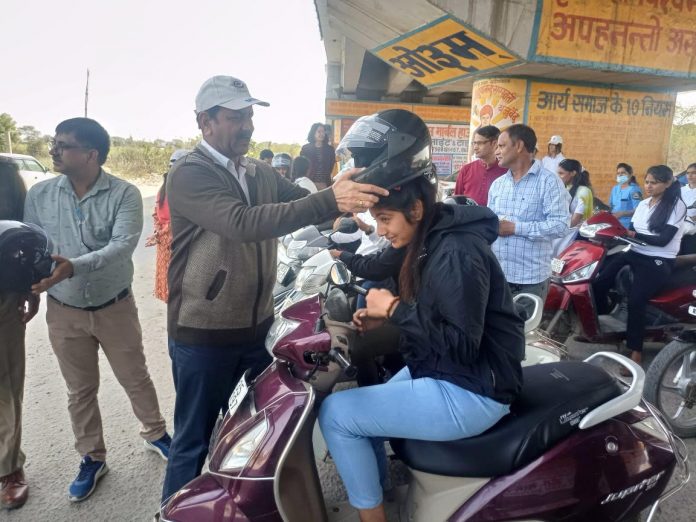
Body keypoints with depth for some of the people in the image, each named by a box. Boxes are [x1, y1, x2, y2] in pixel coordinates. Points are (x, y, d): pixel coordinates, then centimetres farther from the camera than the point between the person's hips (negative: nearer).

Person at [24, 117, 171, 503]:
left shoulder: (124, 194, -14)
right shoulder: (39, 195, -3)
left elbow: (122, 246, -25)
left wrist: (74, 266, -39)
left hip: (115, 307, -2)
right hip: (64, 312, 3)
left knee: (136, 379, 13)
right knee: (80, 390, 15)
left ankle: (155, 433, 38)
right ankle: (92, 458, 35)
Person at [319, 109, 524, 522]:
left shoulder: (456, 252, -24)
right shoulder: (433, 240, 5)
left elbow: (460, 344, -26)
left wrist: (396, 309, -21)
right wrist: (385, 317, 0)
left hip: (470, 392, -10)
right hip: (444, 372, 10)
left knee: (336, 413, -10)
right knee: (362, 407, 20)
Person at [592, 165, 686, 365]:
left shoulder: (677, 205, -4)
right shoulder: (643, 204, 17)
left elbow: (663, 240, -15)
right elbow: (632, 232, 11)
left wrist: (635, 235, -27)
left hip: (659, 261, -6)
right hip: (634, 254, 6)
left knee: (635, 300, -27)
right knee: (598, 283, -18)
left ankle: (636, 351, -17)